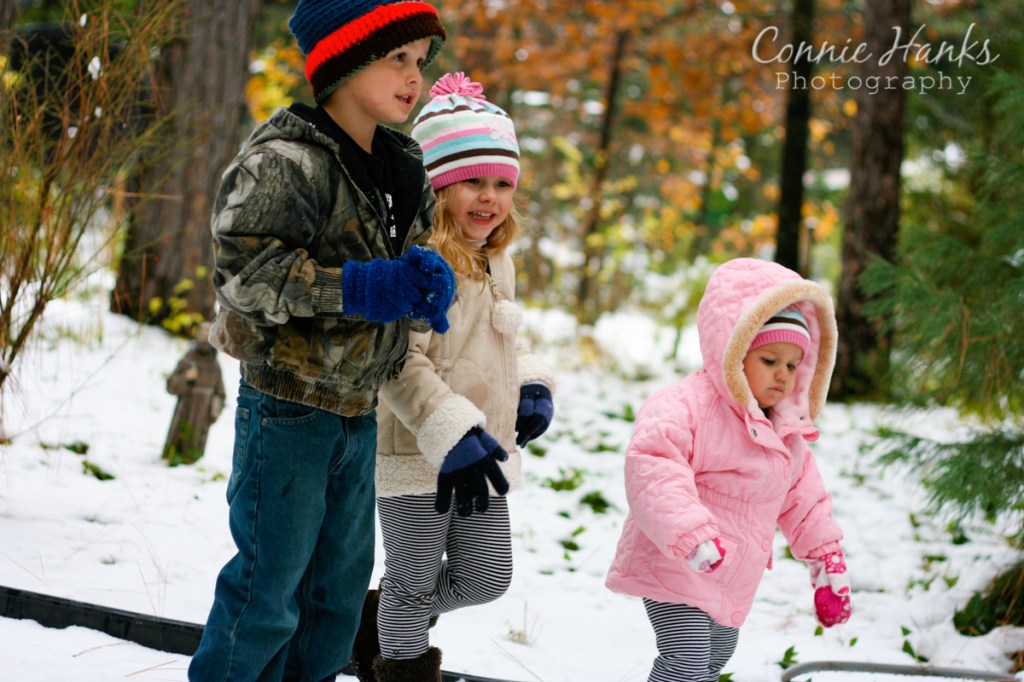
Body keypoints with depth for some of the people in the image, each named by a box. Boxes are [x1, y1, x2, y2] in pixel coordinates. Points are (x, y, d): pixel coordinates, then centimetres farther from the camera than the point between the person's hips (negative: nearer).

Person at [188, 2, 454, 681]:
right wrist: (364, 288, -29)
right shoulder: (286, 160, -17)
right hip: (289, 403, -8)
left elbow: (414, 256, 14)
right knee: (270, 581, 0)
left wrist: (426, 281, -12)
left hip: (360, 410, 8)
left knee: (342, 581, 16)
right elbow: (245, 271, -22)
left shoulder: (406, 170, 8)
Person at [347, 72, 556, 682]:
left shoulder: (497, 262, 11)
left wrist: (533, 385, 8)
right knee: (416, 582, 7)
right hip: (418, 455, -9)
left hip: (481, 453, 9)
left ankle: (378, 621, 37)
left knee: (487, 578, 16)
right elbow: (400, 363, -26)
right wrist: (452, 433, -31)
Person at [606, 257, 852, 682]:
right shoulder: (687, 407, -24)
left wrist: (828, 563, 15)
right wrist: (690, 536, -46)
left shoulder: (788, 435, 7)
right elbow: (652, 469, -36)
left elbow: (804, 500, 18)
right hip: (674, 570, -9)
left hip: (732, 582, 9)